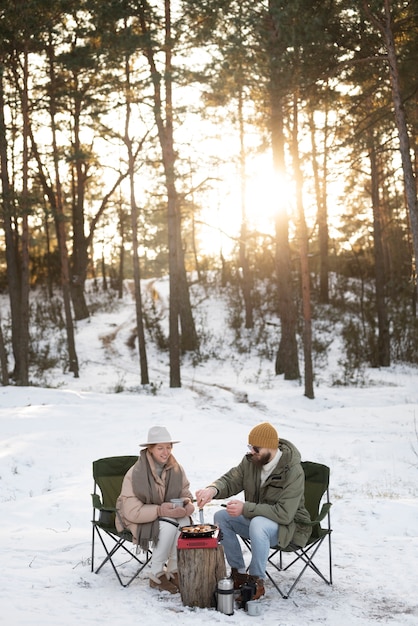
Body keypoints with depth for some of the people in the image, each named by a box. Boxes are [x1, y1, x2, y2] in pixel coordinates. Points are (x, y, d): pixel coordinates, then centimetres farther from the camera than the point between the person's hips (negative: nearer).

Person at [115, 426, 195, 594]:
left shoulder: (176, 469, -6)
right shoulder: (135, 474, -22)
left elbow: (185, 493, 7)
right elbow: (132, 512, -23)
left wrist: (187, 503, -19)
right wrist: (160, 510, -35)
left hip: (168, 514, 5)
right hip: (137, 521, -5)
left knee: (184, 521, -27)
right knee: (169, 525, -33)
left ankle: (173, 571, -12)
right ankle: (156, 575, -16)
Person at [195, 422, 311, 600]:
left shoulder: (293, 472, -27)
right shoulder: (251, 461, -7)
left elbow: (284, 513, -31)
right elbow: (230, 480, -1)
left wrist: (245, 508, -35)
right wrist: (213, 489, -26)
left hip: (288, 526, -8)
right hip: (255, 517, 8)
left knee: (258, 523, -36)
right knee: (221, 517, -9)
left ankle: (257, 581, -21)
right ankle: (239, 573, -1)